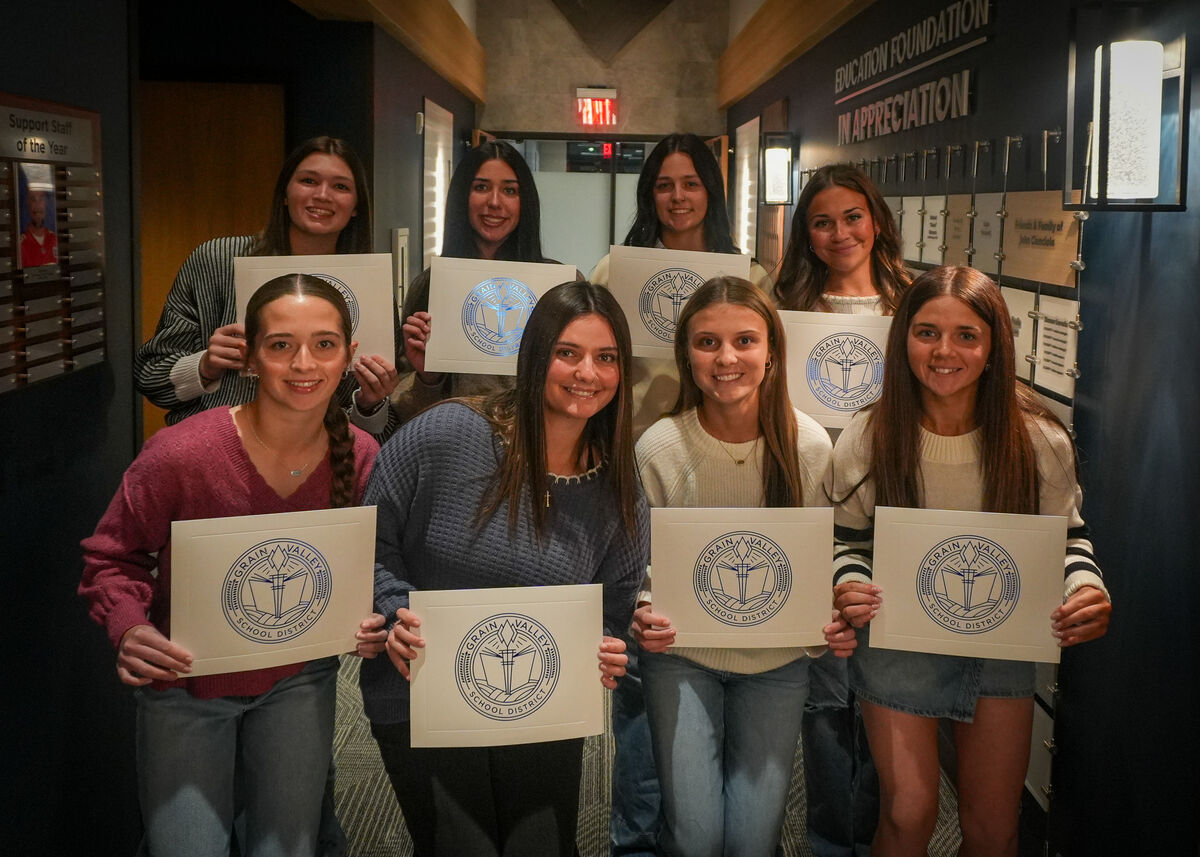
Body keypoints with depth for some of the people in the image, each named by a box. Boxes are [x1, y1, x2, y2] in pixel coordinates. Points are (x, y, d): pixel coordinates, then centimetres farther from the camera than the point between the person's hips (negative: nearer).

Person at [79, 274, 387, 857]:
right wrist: (128, 628, -27)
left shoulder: (361, 457, -13)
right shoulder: (178, 454, -24)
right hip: (186, 685, -2)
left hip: (299, 678, 3)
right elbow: (112, 559, -9)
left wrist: (372, 623, -15)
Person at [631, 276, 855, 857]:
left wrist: (834, 618, -18)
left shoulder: (810, 445, -11)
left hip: (777, 660, 1)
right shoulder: (658, 448, -15)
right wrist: (643, 614, -25)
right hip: (681, 654, -1)